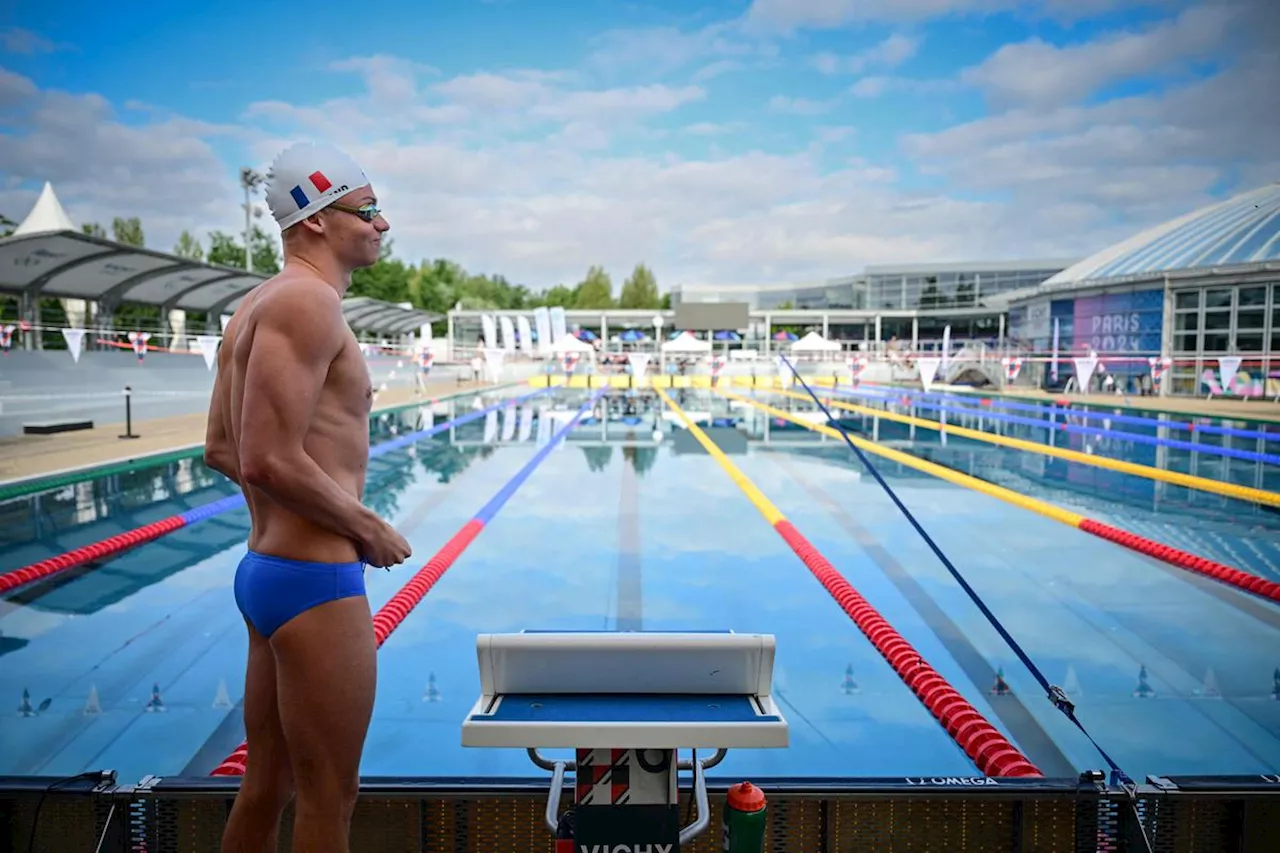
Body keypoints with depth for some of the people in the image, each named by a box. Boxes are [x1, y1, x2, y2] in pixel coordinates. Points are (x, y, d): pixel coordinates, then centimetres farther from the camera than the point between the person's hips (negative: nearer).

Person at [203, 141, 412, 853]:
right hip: (316, 580, -10)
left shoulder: (259, 305, 15)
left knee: (266, 783, 22)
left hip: (267, 568, 10)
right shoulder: (308, 302, -16)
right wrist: (370, 529, -13)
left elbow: (222, 450, 18)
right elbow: (272, 461, -25)